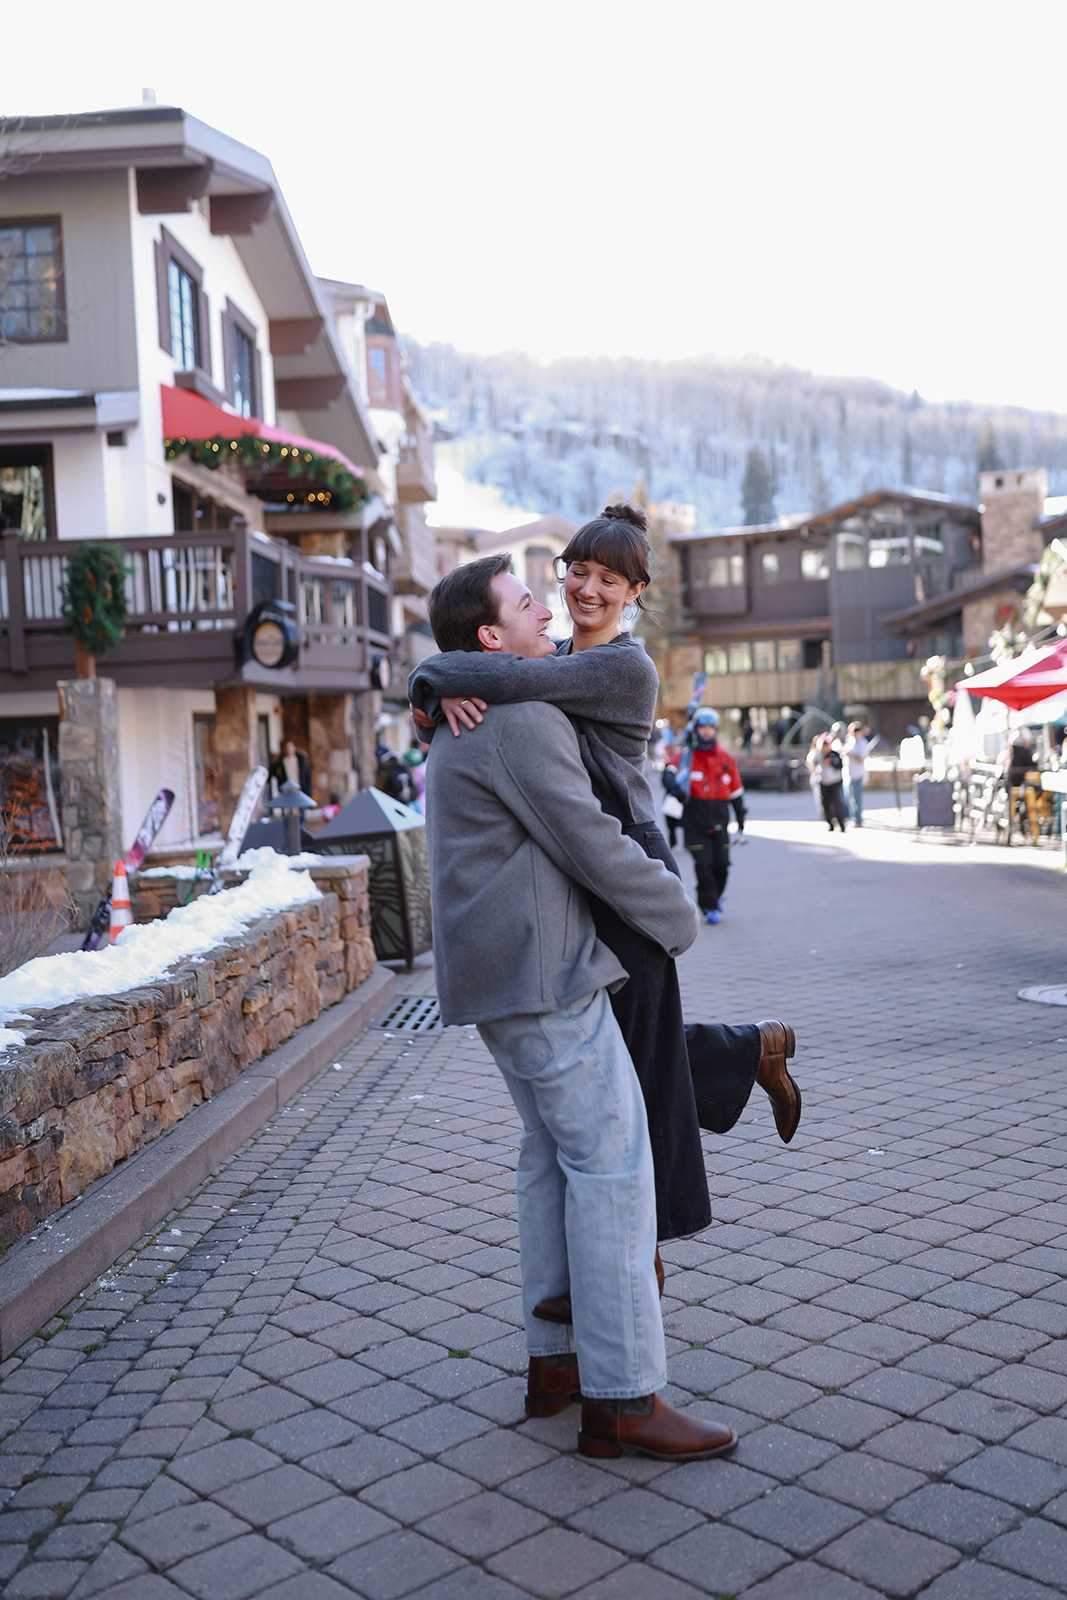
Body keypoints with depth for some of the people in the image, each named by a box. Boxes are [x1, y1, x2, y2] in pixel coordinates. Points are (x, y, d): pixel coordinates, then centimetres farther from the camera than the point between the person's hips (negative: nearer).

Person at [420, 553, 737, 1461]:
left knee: (555, 1158, 15)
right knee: (612, 1164, -7)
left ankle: (556, 1360, 22)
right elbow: (592, 845, -17)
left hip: (501, 975, 11)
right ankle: (621, 1401, -3)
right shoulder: (521, 720, -16)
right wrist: (677, 919, -4)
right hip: (543, 975, -11)